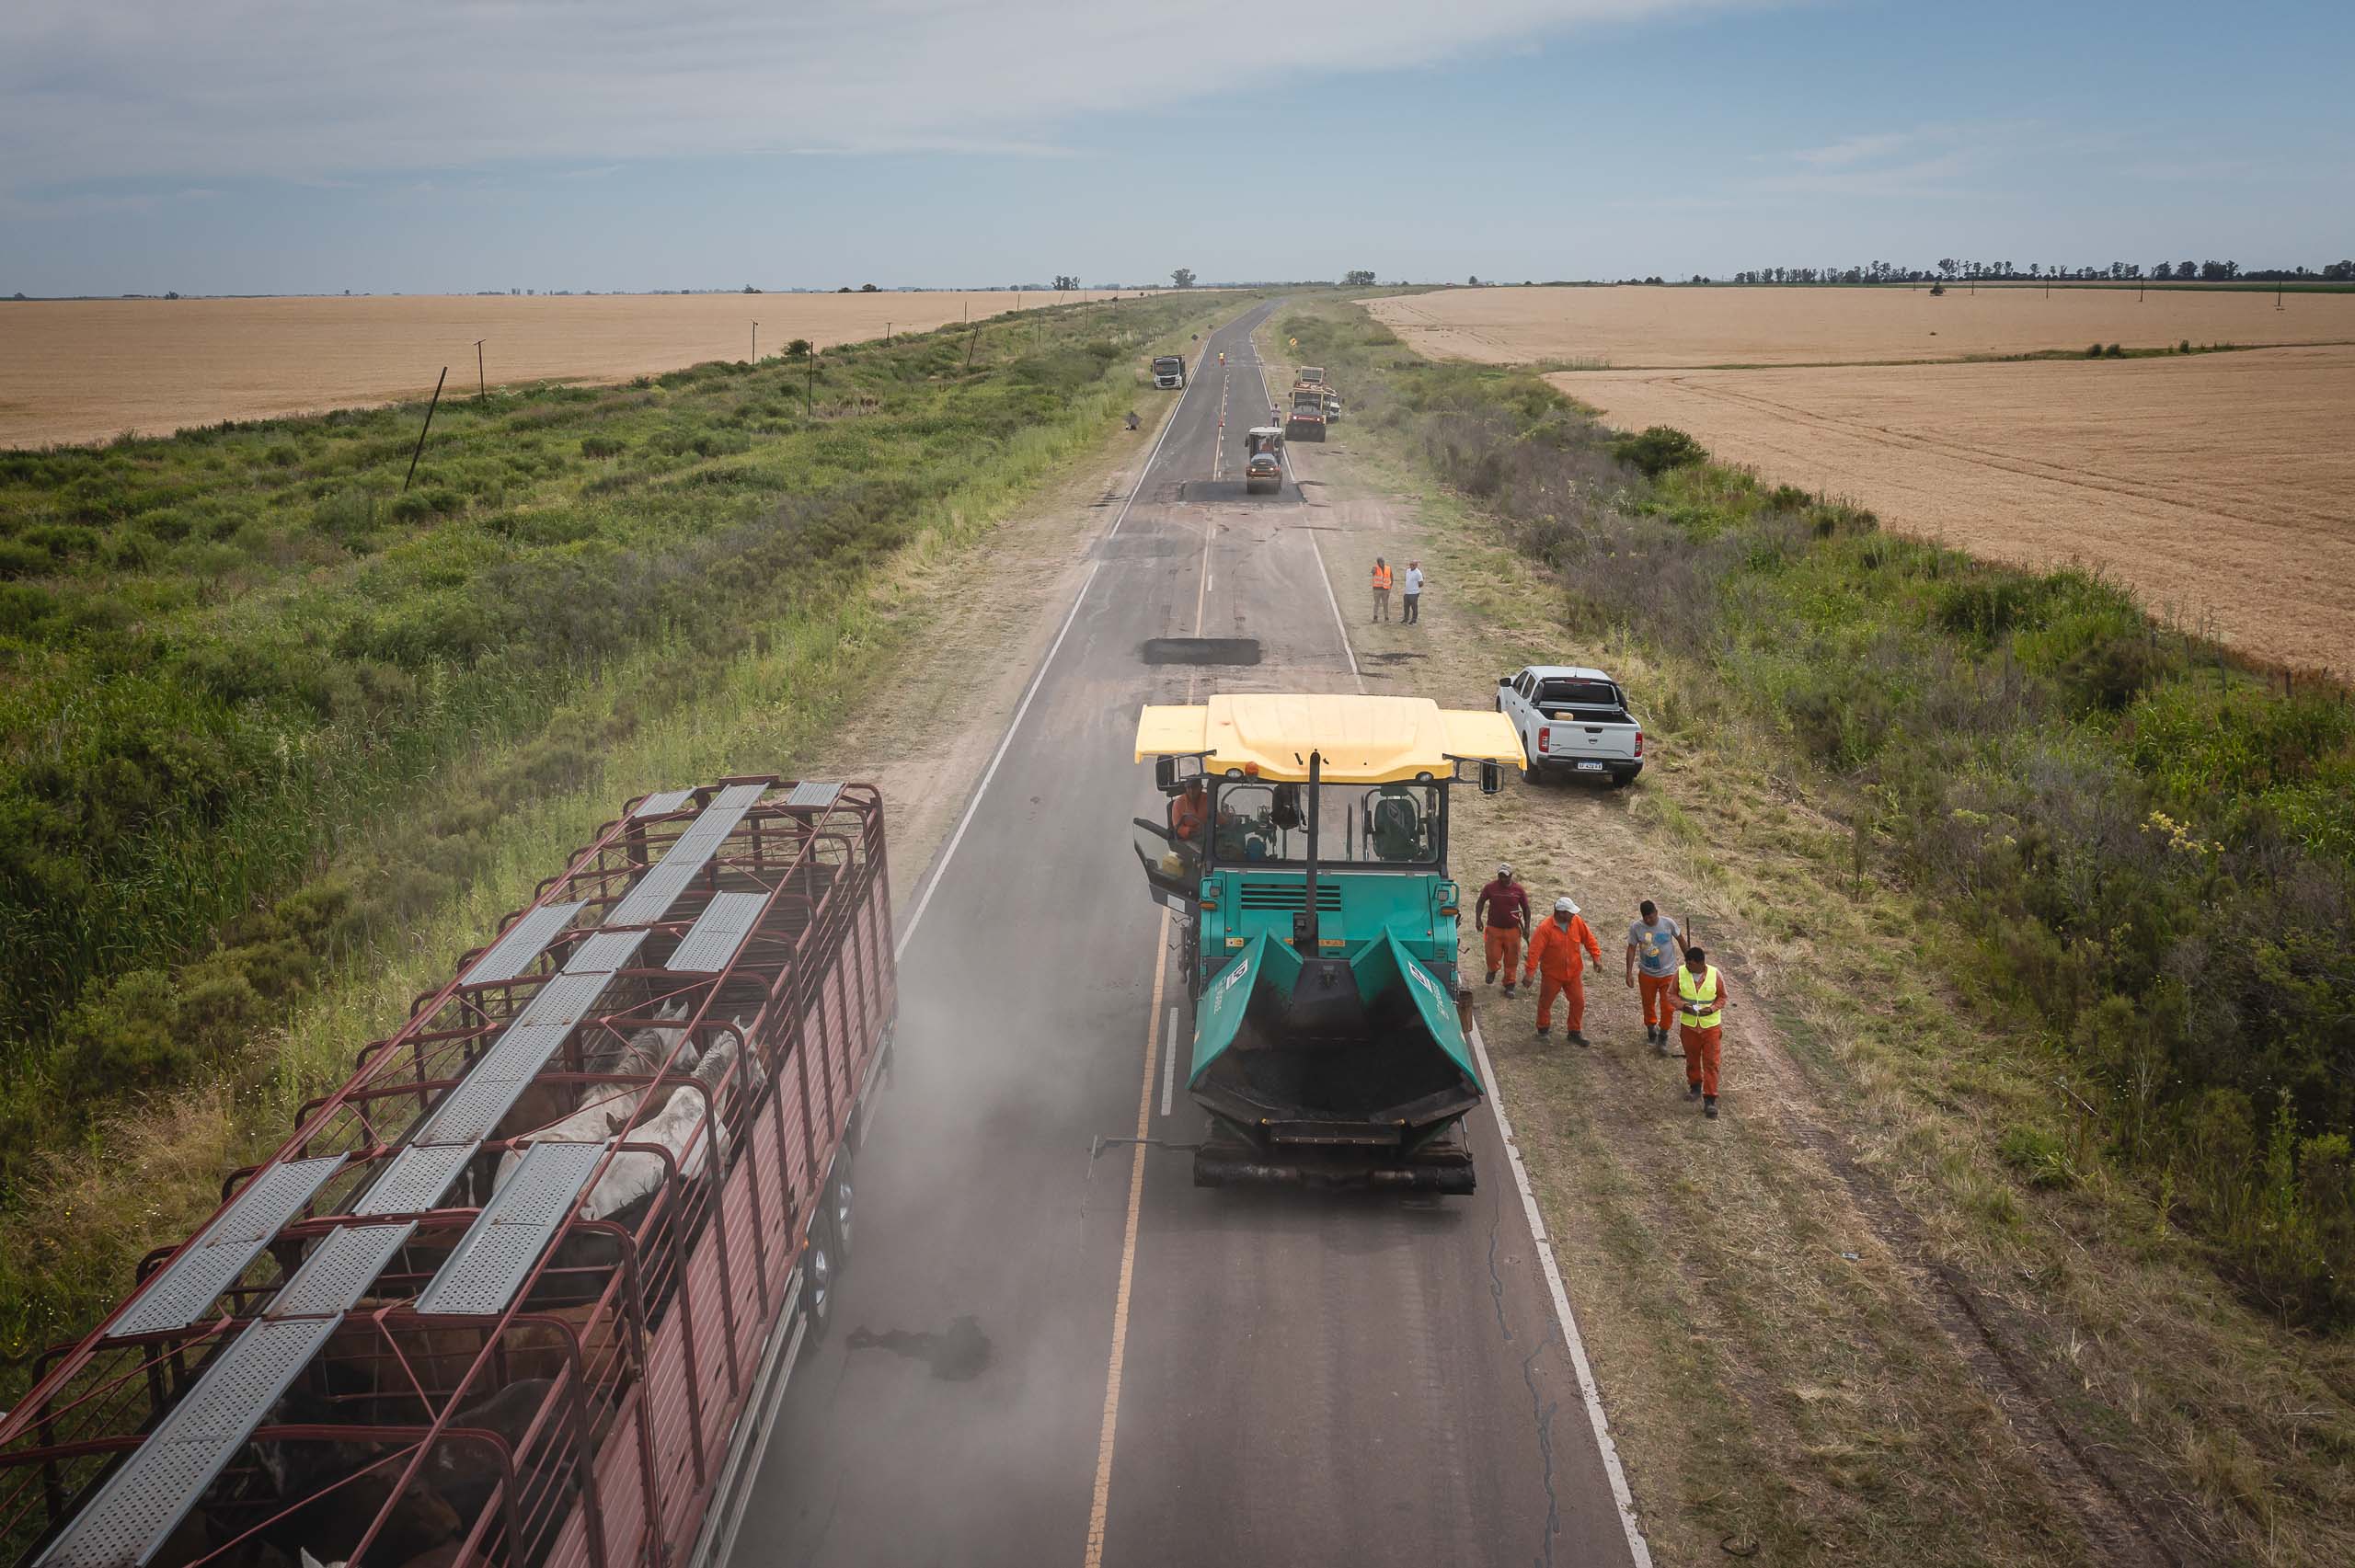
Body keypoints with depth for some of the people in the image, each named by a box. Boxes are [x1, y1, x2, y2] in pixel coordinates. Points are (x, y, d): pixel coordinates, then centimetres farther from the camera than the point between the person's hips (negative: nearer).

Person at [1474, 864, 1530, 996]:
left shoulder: (1519, 890, -3)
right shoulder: (1490, 888, -5)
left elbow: (1526, 908, 6)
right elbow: (1480, 902, 7)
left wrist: (1526, 927, 1)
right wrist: (1478, 919, -4)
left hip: (1512, 929, 1)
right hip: (1494, 928, -1)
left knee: (1511, 960, 4)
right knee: (1493, 956, -2)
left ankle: (1509, 985, 19)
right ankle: (1492, 970, 33)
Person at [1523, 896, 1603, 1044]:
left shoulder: (1577, 922, -10)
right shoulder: (1546, 928, -23)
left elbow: (1589, 939, 1)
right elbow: (1535, 950, -23)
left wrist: (1596, 957, -4)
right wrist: (1529, 972, -26)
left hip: (1573, 973, 3)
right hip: (1552, 974, -3)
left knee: (1578, 1002, 5)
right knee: (1545, 1002, 12)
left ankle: (1574, 1033, 20)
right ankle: (1543, 1029, 34)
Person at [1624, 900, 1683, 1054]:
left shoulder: (1668, 923, -14)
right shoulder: (1636, 927, -14)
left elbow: (1680, 938, 2)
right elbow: (1631, 949, -6)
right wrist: (1629, 973, -6)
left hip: (1668, 973, -1)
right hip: (1646, 974, 1)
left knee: (1668, 1008, -1)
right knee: (1648, 1005, 15)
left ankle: (1662, 1039, 17)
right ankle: (1651, 1030, 39)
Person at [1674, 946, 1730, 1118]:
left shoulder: (1715, 975, -14)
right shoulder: (1681, 973, -11)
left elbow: (1722, 997, -1)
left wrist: (1712, 1009, -19)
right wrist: (1683, 1006, -18)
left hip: (1711, 1025, -2)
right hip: (1688, 1025, 2)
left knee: (1711, 1063, -2)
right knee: (1692, 1058, 19)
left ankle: (1710, 1099, 3)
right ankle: (1694, 1085, 44)